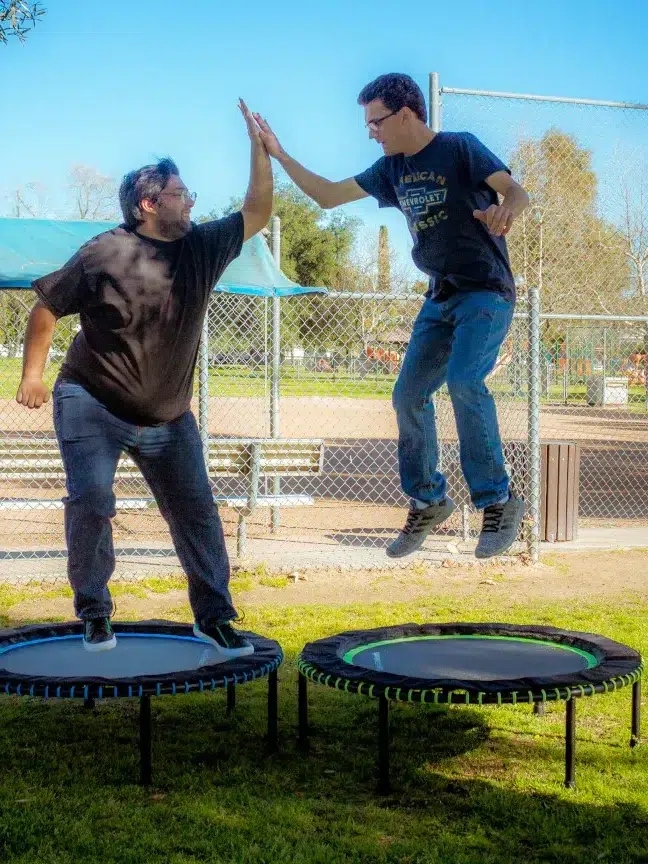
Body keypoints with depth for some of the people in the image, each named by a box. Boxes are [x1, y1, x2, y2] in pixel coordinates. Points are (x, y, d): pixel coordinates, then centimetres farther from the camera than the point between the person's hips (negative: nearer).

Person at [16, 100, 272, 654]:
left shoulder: (203, 248, 1)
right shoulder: (104, 253, -11)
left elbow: (257, 213, 4)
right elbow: (47, 309, -3)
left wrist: (259, 147, -5)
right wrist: (32, 374, -6)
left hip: (167, 417, 4)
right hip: (92, 406, -4)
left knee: (197, 512, 2)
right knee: (91, 502, -14)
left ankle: (214, 616, 14)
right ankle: (95, 613, 6)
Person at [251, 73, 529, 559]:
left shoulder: (460, 148, -9)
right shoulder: (392, 170, 10)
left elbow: (518, 192, -19)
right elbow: (327, 195, 14)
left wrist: (505, 210, -43)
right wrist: (279, 154, 6)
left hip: (487, 293, -7)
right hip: (441, 298, 7)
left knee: (463, 380, -28)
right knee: (409, 395, 0)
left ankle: (499, 502, -19)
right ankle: (429, 502, 16)